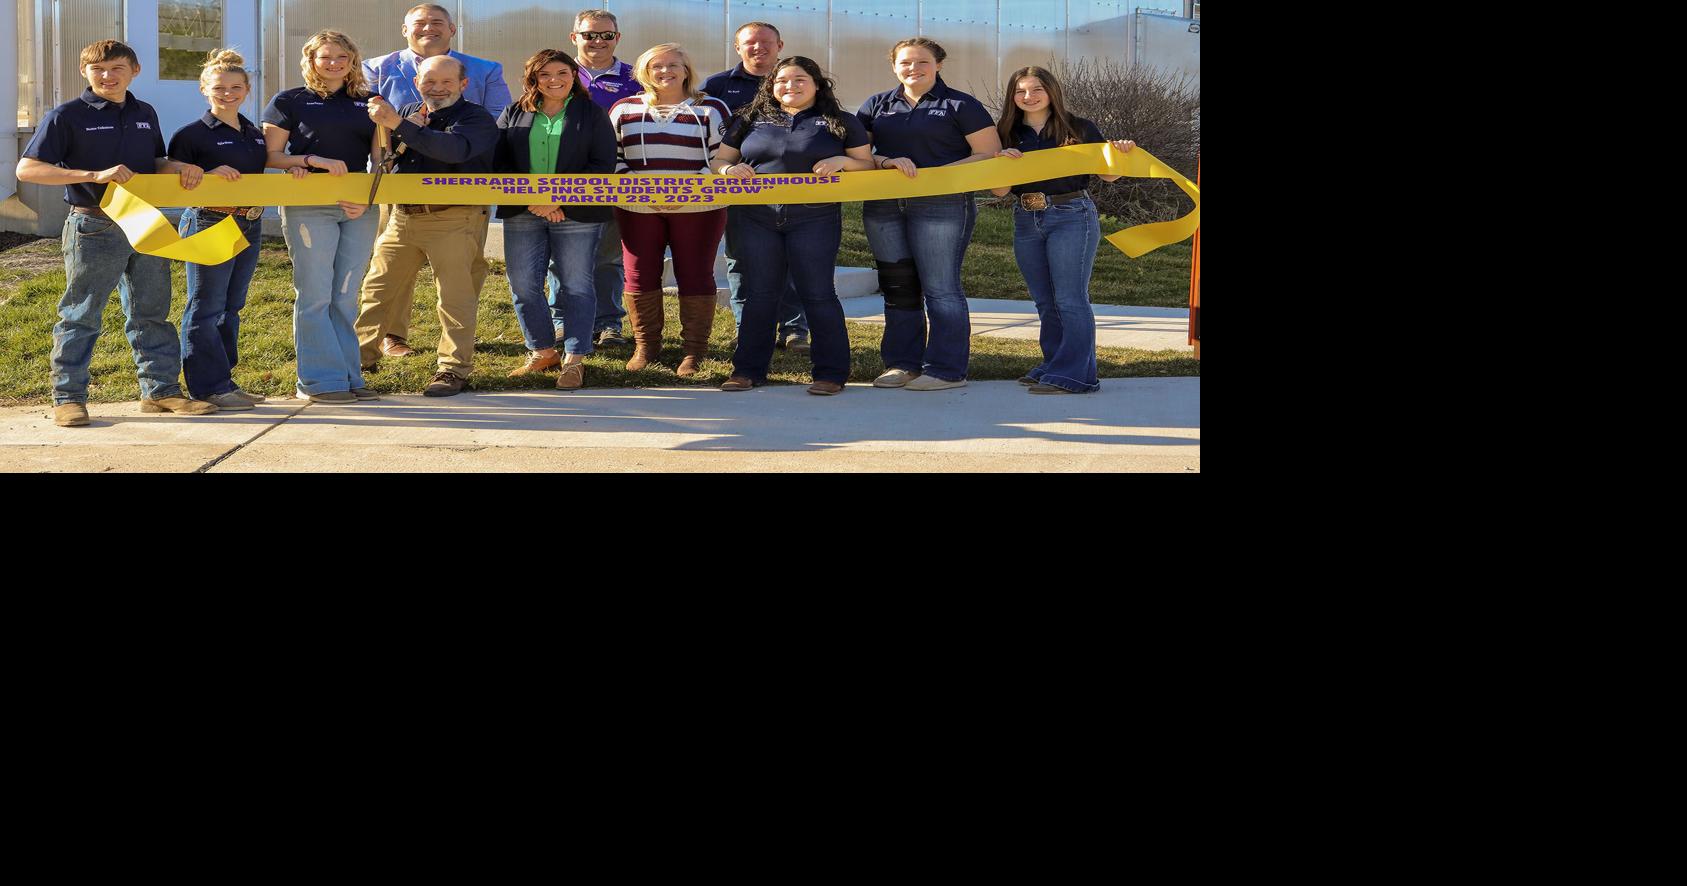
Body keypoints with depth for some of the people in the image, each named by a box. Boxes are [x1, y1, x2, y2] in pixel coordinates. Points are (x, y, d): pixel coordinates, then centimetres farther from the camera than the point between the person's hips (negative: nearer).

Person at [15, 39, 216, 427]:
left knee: (151, 313, 10)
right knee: (80, 316, 1)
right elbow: (27, 169, -12)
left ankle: (161, 388, 18)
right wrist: (95, 175, -21)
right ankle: (68, 398, 7)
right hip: (93, 229, -5)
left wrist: (179, 168, -1)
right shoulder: (67, 116, -6)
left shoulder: (145, 114, 11)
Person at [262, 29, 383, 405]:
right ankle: (320, 380, -4)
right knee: (315, 295, -6)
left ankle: (349, 376, 10)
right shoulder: (289, 102, 5)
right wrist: (312, 159, -14)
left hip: (359, 208, 4)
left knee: (345, 296, 6)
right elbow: (270, 155, 1)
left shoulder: (369, 105, 14)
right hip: (308, 207, -3)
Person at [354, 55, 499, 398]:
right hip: (403, 216, 6)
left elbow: (454, 149, -26)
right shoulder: (408, 113, 15)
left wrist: (399, 125, -28)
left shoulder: (477, 119, -4)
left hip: (452, 219, -6)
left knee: (455, 296, -5)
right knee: (377, 286, 10)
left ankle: (454, 370, 1)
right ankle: (362, 353, 23)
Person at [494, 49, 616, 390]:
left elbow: (602, 165, -4)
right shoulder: (514, 115, 11)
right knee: (523, 285, 3)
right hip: (522, 214, 3)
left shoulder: (592, 114, 4)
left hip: (576, 215, -3)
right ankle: (542, 352, 17)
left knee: (576, 286, -2)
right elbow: (501, 162, 4)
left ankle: (574, 358, 5)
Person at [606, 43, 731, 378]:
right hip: (638, 209, 2)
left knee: (695, 275, 0)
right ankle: (645, 345, 16)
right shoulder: (624, 109, 10)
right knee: (639, 275, 3)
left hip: (696, 209, -2)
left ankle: (695, 350, 8)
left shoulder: (711, 109, 3)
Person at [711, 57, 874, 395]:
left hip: (815, 220, -2)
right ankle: (749, 370, 14)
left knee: (817, 293, -2)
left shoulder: (841, 123, 6)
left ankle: (831, 372, 4)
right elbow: (719, 160, 16)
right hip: (756, 219, 3)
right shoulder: (750, 121, 12)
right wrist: (730, 169, -8)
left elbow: (868, 165, 6)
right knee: (759, 293, 6)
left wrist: (842, 160, -14)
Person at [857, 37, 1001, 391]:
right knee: (897, 286, 9)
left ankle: (947, 369, -2)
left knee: (940, 288, -6)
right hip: (883, 207, 5)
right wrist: (886, 162, -12)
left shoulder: (960, 106, 2)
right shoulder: (876, 105, 15)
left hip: (941, 205, -5)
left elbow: (989, 155, -3)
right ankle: (902, 363, 17)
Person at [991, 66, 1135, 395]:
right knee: (1045, 302, 10)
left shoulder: (1080, 129, -1)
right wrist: (1003, 162, -14)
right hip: (1027, 221, 5)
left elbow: (1108, 174, 4)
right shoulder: (1008, 135, 9)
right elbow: (999, 191, 4)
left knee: (1070, 298, -9)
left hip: (1072, 217, -5)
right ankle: (1053, 366, 19)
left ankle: (1075, 375, -8)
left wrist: (1121, 153, -16)